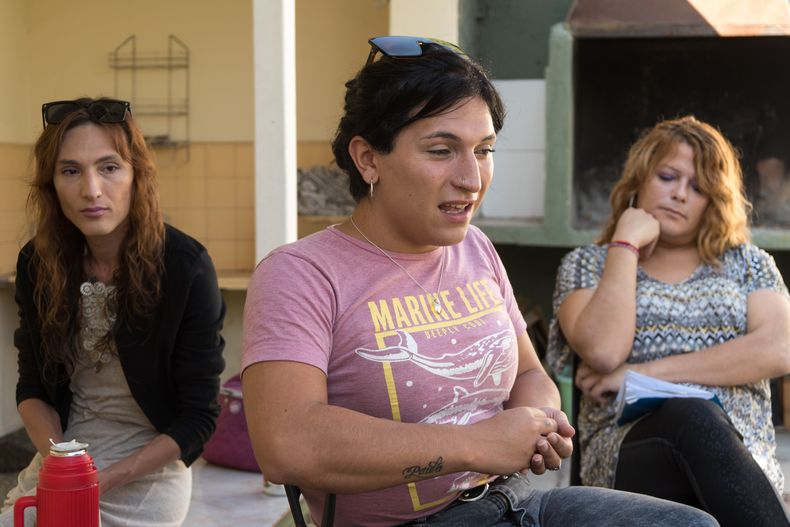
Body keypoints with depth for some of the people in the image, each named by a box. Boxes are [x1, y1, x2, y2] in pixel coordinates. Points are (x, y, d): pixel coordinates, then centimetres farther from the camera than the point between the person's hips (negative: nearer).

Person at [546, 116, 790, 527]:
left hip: (741, 451, 1)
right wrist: (626, 244, 1)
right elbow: (603, 352, -6)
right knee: (692, 417, -37)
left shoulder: (747, 262, 19)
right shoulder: (586, 265, 15)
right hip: (628, 446, -1)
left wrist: (650, 371, -7)